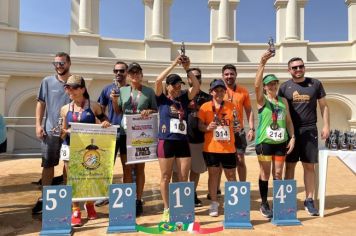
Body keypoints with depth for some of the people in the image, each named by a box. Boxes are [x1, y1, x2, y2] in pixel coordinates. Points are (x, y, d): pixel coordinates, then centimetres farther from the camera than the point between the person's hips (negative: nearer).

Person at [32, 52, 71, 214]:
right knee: (48, 164, 5)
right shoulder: (47, 82, 4)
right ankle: (44, 198, 15)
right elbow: (41, 103, 5)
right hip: (51, 130, 0)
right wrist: (38, 124, -4)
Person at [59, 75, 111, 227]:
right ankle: (75, 211, 18)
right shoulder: (65, 109, 5)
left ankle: (89, 205, 35)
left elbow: (104, 121, 7)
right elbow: (64, 131, 12)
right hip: (70, 147, 2)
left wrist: (106, 123, -16)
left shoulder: (94, 106, -2)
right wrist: (62, 132, -11)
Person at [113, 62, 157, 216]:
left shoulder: (149, 91, 3)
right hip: (125, 134, 2)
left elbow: (157, 111, 7)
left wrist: (149, 111, -13)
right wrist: (114, 101, -5)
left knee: (139, 169, 8)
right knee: (127, 168, 5)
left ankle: (138, 201, 18)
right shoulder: (122, 91, 8)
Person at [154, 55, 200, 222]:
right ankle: (166, 209, 19)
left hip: (183, 143, 3)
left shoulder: (184, 99, 11)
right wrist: (174, 64, -10)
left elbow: (197, 87, 2)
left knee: (183, 178, 7)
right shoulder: (162, 99, 2)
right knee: (166, 177, 6)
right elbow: (158, 81, -11)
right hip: (166, 142, -3)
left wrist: (187, 69, -2)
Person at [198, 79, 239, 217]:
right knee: (213, 174, 8)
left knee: (231, 175, 9)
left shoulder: (231, 106, 5)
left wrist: (237, 128, -5)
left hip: (228, 148, 2)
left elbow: (235, 124, 14)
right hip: (211, 148, -1)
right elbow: (200, 125, -3)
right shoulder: (205, 107, -1)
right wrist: (207, 127, -21)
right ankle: (214, 204, 21)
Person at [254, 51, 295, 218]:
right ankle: (264, 205, 18)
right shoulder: (261, 100, -3)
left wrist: (292, 137, 2)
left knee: (278, 173, 11)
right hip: (264, 141, -4)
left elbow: (288, 121, 12)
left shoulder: (283, 101, 10)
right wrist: (262, 64, -31)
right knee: (265, 173, 5)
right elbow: (256, 85, -22)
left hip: (281, 142, 4)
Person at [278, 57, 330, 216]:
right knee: (290, 165, 6)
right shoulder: (284, 87, 3)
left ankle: (309, 200, 17)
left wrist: (326, 126, 0)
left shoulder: (315, 84, 6)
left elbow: (323, 106, 9)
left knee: (309, 166, 5)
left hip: (309, 130, 1)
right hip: (291, 131, 0)